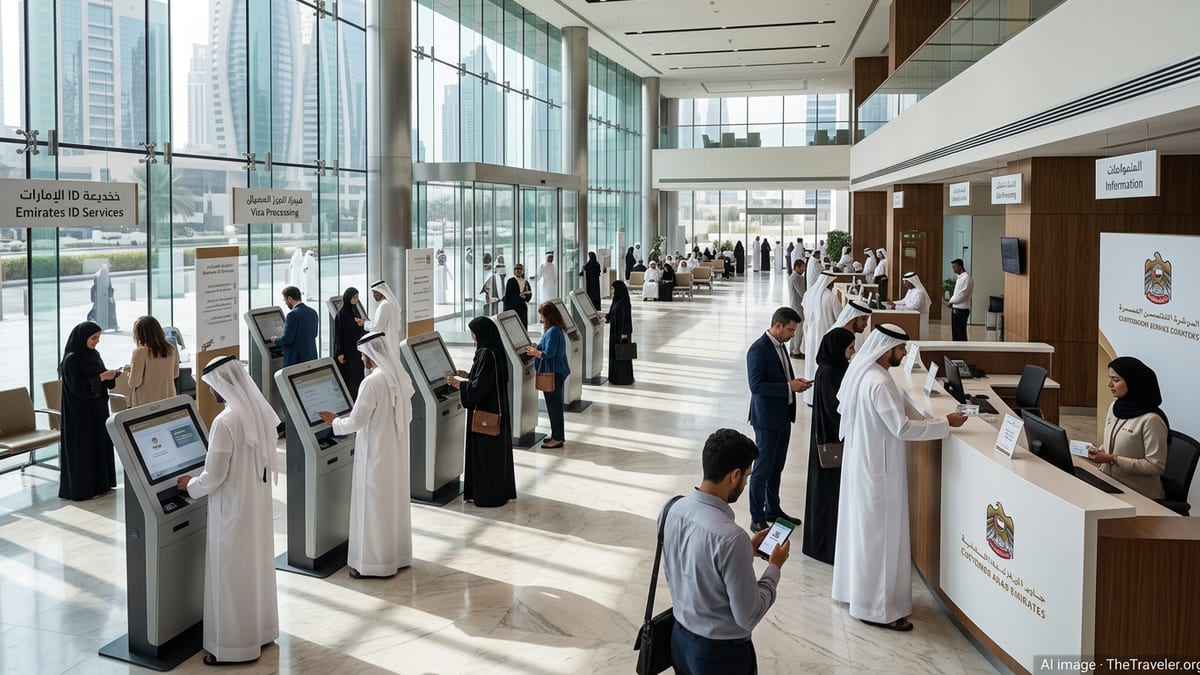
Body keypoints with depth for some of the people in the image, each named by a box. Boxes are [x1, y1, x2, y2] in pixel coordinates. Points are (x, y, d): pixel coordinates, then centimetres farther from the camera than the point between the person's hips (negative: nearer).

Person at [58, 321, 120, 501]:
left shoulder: (94, 355, 8)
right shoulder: (71, 359, -15)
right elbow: (76, 386, -20)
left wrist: (113, 374, -4)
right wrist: (100, 377, -22)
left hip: (98, 408, 8)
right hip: (80, 410, -8)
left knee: (100, 442, 12)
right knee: (83, 447, -1)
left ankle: (100, 483, 21)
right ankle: (82, 487, 7)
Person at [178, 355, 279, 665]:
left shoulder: (226, 421, -25)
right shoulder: (261, 410, 1)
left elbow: (214, 477, -20)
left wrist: (190, 485, 1)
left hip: (234, 508, -8)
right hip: (258, 501, 9)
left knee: (232, 573, 4)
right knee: (257, 565, 19)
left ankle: (233, 644, 14)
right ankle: (261, 630, 33)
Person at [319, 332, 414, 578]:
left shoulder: (372, 382, -22)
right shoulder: (402, 377, 3)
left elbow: (356, 422, -19)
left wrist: (334, 422, -1)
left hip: (376, 453, -8)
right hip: (397, 450, 8)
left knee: (374, 505, 2)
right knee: (396, 501, 16)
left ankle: (373, 562, 9)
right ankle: (398, 554, 27)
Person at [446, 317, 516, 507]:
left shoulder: (486, 354, -22)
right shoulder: (494, 351, 7)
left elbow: (480, 387, -22)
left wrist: (459, 385, -11)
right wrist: (469, 376, 14)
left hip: (486, 412, -10)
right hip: (496, 409, 10)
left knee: (486, 452, 0)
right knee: (496, 451, 17)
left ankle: (489, 496, 9)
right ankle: (501, 491, 26)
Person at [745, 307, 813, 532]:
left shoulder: (780, 345, 9)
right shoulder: (758, 349, -19)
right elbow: (756, 386, -25)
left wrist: (795, 382, 1)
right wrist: (789, 386, -24)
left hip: (783, 416, 9)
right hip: (767, 418, -9)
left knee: (777, 466, 19)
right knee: (763, 468, 0)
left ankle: (772, 509, 32)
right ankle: (757, 519, 9)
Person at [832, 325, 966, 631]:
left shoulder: (860, 372, 4)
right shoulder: (879, 383, -26)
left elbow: (842, 407, 16)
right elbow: (902, 428, -26)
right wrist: (945, 422, -20)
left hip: (860, 460, 10)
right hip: (878, 467, -10)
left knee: (861, 527, 20)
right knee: (880, 534, -1)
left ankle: (853, 588, 33)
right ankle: (876, 607, 8)